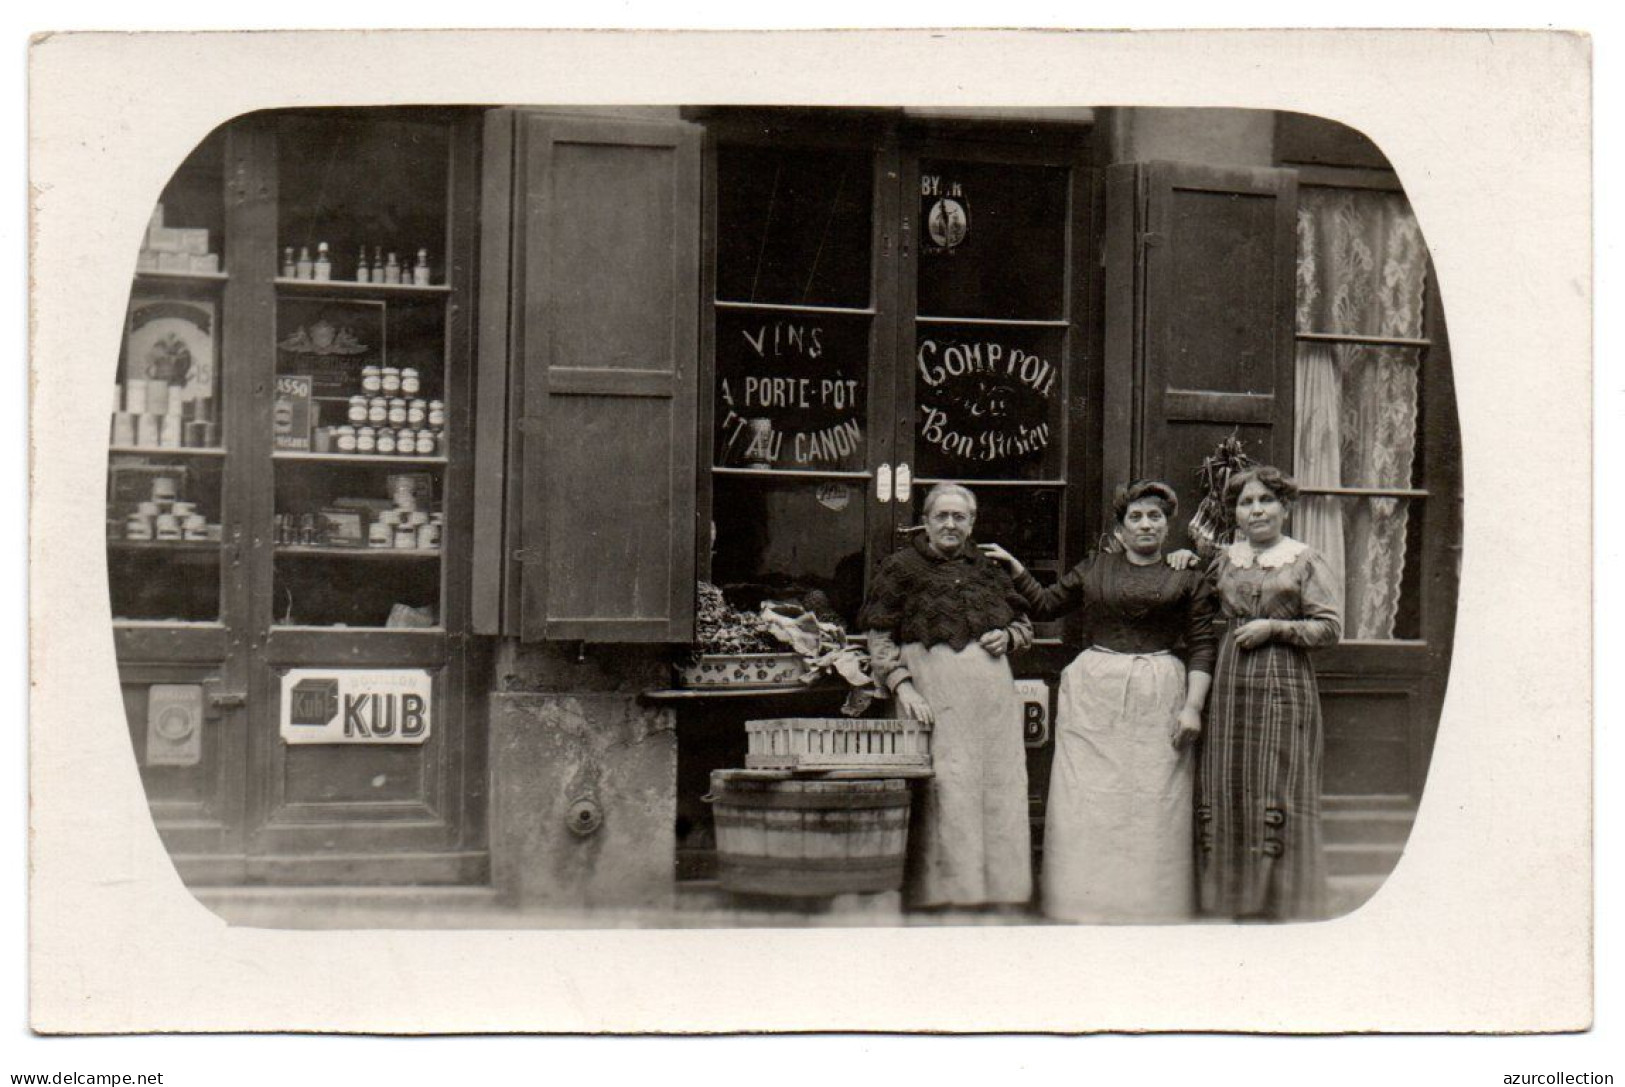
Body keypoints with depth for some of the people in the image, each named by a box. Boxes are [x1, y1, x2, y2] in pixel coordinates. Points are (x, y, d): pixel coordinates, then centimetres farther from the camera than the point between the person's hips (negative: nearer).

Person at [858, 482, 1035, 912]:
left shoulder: (989, 569, 17)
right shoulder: (902, 567, 5)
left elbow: (1025, 625, 27)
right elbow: (880, 638, 1)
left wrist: (1008, 637, 5)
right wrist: (902, 686, -11)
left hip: (994, 688, 4)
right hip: (934, 691, -4)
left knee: (1001, 788, 3)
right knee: (946, 791, -10)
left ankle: (1005, 897, 10)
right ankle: (950, 895, -4)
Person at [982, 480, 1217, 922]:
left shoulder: (1188, 578, 8)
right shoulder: (1094, 568, 14)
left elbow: (1202, 645, 4)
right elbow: (1045, 605, 19)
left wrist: (1193, 706, -5)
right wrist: (1014, 567, 11)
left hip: (1159, 697, -1)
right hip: (1093, 694, 2)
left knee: (1154, 809, -2)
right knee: (1087, 804, -3)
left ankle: (1151, 910, 4)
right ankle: (1087, 908, 2)